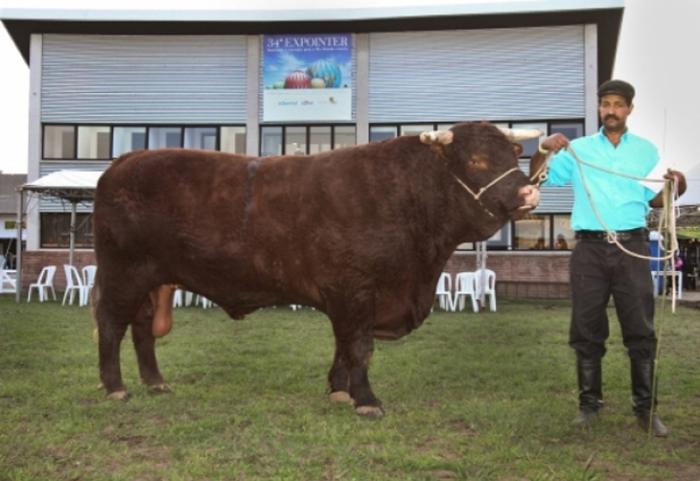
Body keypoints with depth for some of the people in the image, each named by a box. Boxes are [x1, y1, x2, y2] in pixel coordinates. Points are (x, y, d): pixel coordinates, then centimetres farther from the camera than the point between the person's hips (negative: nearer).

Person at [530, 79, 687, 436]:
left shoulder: (646, 150, 11)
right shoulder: (577, 149, 8)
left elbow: (654, 200, 13)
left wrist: (674, 188, -8)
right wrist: (543, 150, -13)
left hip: (631, 246, 0)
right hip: (590, 247, 0)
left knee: (640, 329, 2)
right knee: (587, 330, 5)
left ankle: (645, 407, 11)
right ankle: (589, 403, 15)